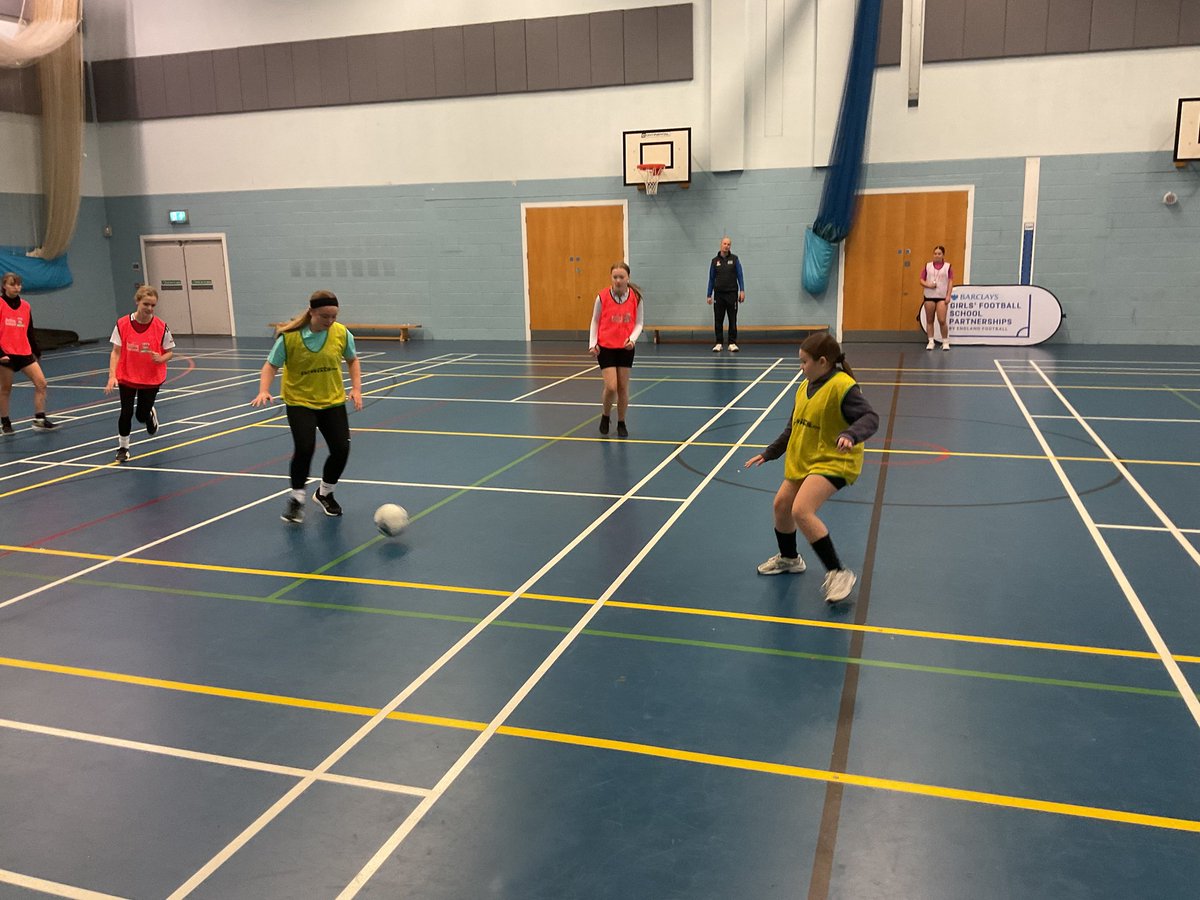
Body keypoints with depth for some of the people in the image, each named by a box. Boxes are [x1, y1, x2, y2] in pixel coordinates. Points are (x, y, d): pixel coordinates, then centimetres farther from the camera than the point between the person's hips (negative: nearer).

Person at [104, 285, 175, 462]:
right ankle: (123, 447, 18)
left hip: (152, 379, 0)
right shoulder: (122, 324, -12)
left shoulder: (161, 326, -12)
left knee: (142, 416, 5)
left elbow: (170, 352, -3)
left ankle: (151, 415, 44)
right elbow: (116, 352, -7)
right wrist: (112, 376, -17)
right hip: (127, 377, 0)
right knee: (126, 412, -4)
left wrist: (161, 359, -26)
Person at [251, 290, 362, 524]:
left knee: (341, 449, -3)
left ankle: (325, 494, 26)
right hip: (300, 402, -3)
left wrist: (356, 389, -2)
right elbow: (271, 366, -7)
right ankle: (296, 499, 5)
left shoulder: (342, 333, -8)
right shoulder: (289, 336, -16)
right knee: (305, 448, -19)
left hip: (333, 401, 3)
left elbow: (352, 360, 9)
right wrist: (264, 391, -23)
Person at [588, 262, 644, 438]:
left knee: (623, 387, 7)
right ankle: (605, 416, 17)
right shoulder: (602, 297, -10)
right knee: (611, 386, -11)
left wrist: (632, 339, -19)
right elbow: (595, 322, 1)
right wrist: (592, 344, -7)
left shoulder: (636, 297, -8)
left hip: (626, 347, 2)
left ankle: (621, 423, 25)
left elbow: (639, 323, -1)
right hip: (605, 347, -2)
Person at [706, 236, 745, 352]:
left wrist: (742, 291, -11)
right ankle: (718, 343, 10)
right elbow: (711, 279, 9)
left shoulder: (734, 259, 3)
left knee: (732, 320, 0)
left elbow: (740, 276, 0)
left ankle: (732, 343, 5)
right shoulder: (715, 261, 6)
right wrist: (709, 295, 5)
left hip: (732, 294, -1)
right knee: (718, 320, 3)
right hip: (718, 294, 1)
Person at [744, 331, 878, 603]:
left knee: (801, 510, -25)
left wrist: (850, 435, -47)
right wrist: (768, 454, 18)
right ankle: (789, 558, 41)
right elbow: (792, 428, 18)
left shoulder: (842, 387, -19)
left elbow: (870, 417, -28)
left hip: (833, 461, -9)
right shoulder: (804, 387, 8)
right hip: (803, 461, 9)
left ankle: (838, 573, -14)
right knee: (781, 504, 16)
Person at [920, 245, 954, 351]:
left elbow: (950, 282, 0)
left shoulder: (948, 267, 3)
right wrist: (928, 285, -14)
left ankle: (945, 342, 4)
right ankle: (930, 341, 12)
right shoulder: (927, 266, 7)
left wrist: (948, 296, -9)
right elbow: (922, 280, 7)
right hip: (929, 296, 2)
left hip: (942, 297, -2)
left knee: (942, 320, -8)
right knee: (929, 320, 5)